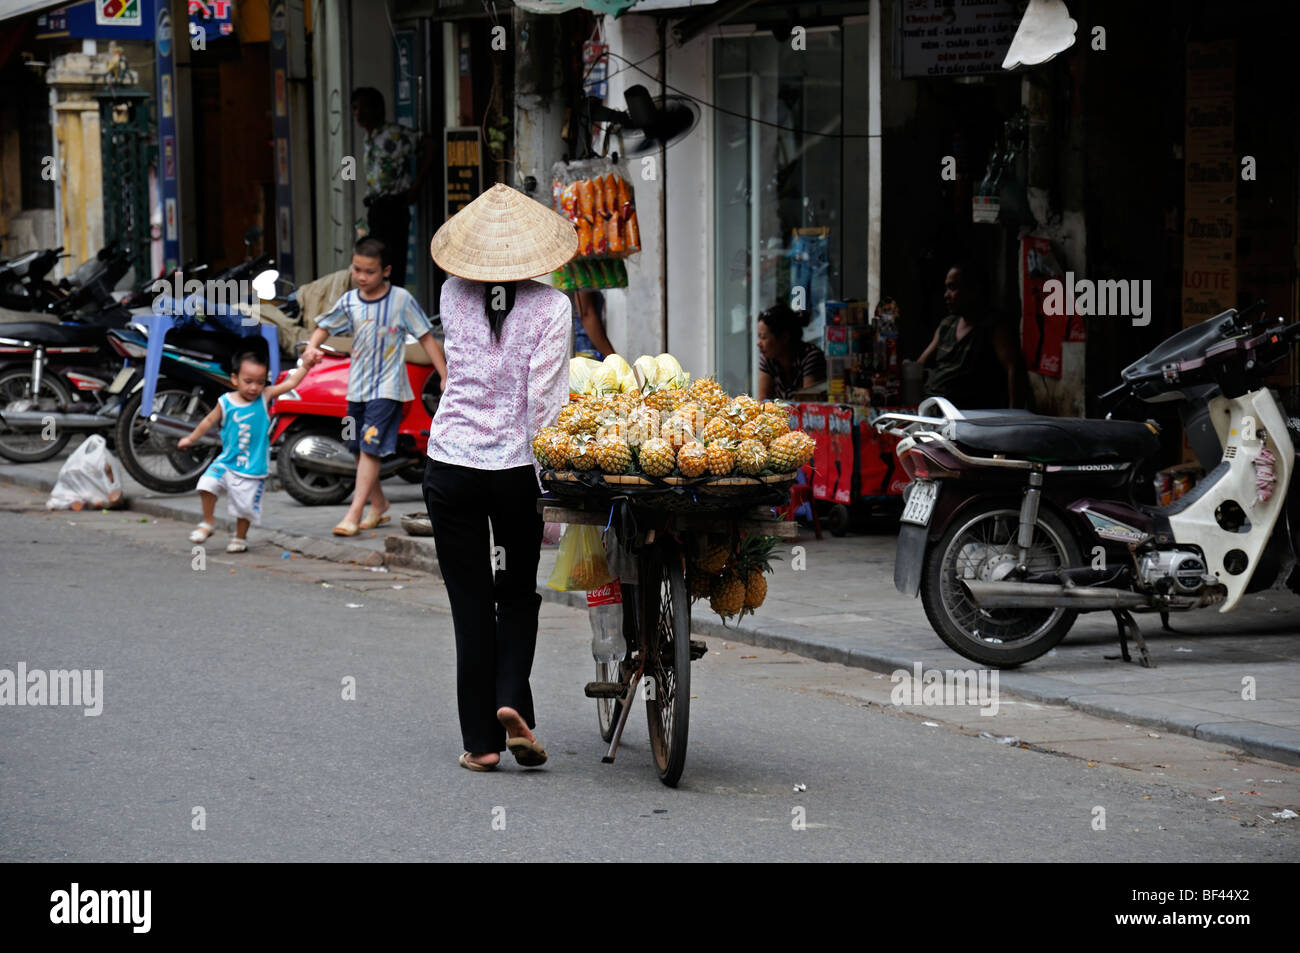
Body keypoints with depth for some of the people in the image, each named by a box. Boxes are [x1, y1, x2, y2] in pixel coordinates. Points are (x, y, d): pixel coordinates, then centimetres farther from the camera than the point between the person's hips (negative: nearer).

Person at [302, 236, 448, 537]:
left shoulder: (401, 299, -7)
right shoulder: (349, 301, 4)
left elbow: (426, 338, -3)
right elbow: (325, 326, 18)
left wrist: (445, 376, -6)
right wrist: (312, 347, -4)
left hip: (387, 388, -5)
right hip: (357, 386, 5)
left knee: (370, 447, -14)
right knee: (360, 450, 12)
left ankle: (354, 513, -15)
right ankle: (378, 504, 30)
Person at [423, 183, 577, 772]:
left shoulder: (454, 296, 2)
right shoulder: (551, 306, -7)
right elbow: (544, 400, -12)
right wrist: (550, 481, -7)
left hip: (451, 466, 1)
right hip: (517, 469, -1)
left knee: (470, 606, 7)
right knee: (518, 595, 18)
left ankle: (481, 740, 7)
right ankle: (513, 705, -2)